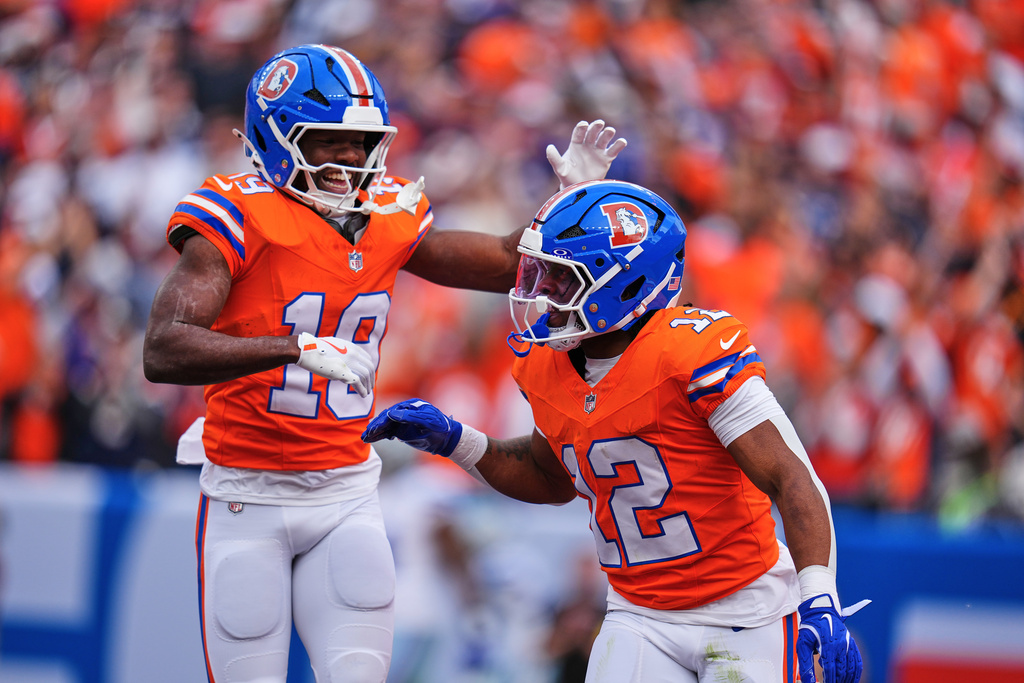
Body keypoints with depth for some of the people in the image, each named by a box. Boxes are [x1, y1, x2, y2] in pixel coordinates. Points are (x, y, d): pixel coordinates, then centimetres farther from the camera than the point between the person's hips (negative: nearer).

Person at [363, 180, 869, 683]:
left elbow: (791, 480, -23)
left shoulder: (696, 353, -20)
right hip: (641, 618, 5)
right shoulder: (546, 369, 1)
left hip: (745, 617, -5)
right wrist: (453, 441, 9)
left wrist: (820, 602, -33)